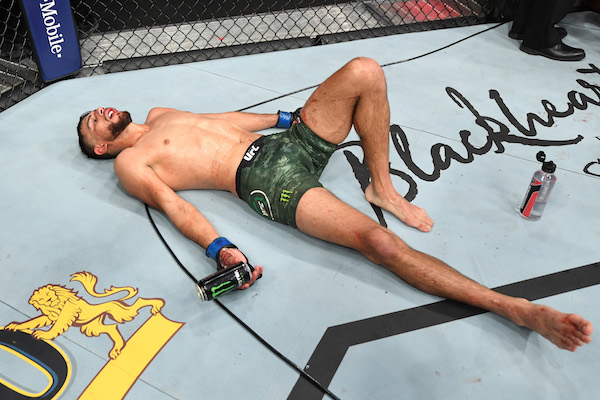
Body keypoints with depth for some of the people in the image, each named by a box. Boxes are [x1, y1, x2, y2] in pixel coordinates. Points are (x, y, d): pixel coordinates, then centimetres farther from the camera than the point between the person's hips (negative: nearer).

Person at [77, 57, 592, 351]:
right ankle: (516, 308, -21)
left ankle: (382, 186, -1)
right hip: (268, 184, -8)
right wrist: (218, 247, -25)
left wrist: (286, 117, 31)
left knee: (365, 71, -11)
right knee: (378, 241, -27)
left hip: (286, 143, 8)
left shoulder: (158, 115, 28)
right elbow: (173, 205, -8)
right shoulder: (129, 162, 6)